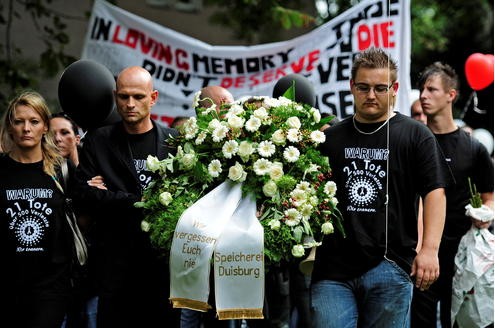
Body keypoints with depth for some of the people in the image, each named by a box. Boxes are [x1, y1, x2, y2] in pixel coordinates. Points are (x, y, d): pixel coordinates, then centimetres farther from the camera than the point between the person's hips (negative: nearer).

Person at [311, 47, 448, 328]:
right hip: (333, 269, 2)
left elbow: (434, 192, -2)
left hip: (390, 269, -2)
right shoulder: (330, 138, 13)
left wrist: (430, 250, -13)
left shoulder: (415, 135, 4)